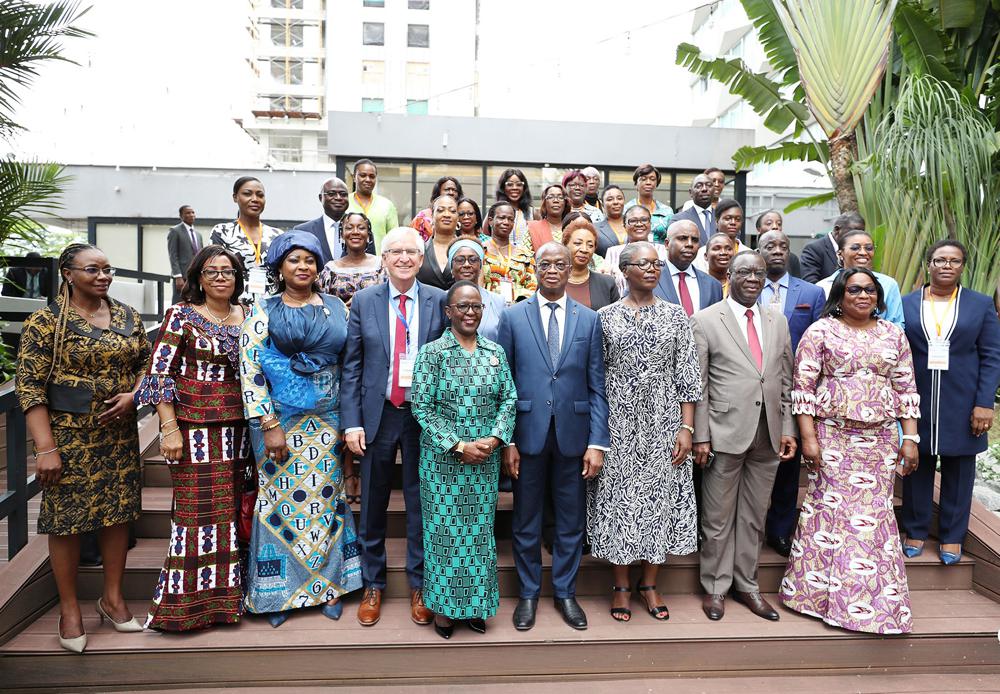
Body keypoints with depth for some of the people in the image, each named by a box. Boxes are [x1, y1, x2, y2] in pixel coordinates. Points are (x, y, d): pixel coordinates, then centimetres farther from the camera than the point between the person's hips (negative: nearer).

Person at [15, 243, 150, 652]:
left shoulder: (128, 317, 7)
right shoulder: (46, 321, -7)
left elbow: (147, 363, 14)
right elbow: (28, 385, -10)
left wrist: (133, 395, -8)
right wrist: (45, 447, -16)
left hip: (120, 432, 4)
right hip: (68, 435, -4)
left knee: (119, 511, 9)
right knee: (66, 516, 4)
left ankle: (112, 597, 25)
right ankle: (69, 608, 21)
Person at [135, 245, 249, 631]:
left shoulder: (247, 317, 11)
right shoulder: (181, 316, -2)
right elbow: (160, 373, -6)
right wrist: (169, 428, -12)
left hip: (238, 428, 4)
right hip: (195, 427, -4)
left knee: (230, 508, 8)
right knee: (197, 508, -2)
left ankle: (225, 594, 21)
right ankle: (186, 603, 12)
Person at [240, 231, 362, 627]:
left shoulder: (336, 308, 7)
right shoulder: (263, 312, -1)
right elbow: (249, 370, -7)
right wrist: (269, 425, -13)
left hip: (327, 422, 2)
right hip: (279, 421, -2)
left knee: (326, 498, 9)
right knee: (282, 498, 5)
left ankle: (329, 584, 23)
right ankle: (279, 590, 21)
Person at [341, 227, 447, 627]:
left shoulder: (438, 302, -1)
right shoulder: (363, 301, 1)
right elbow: (352, 366, 1)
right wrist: (352, 422, -5)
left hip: (424, 415, -1)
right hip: (378, 415, 1)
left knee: (420, 505, 10)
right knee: (372, 507, 12)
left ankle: (419, 587, 29)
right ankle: (373, 585, 31)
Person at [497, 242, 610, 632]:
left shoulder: (589, 320, 4)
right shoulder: (513, 317, 1)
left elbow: (597, 386, 2)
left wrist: (597, 442, -4)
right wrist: (506, 440, -5)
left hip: (572, 435, 1)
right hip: (528, 434, -1)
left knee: (571, 521, 12)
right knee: (526, 521, 11)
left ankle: (565, 593, 30)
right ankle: (528, 594, 30)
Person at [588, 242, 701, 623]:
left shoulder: (675, 315, 5)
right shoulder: (605, 316, 2)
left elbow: (687, 376, 3)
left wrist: (687, 427, -4)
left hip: (663, 422, 1)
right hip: (619, 423, -1)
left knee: (661, 496, 6)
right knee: (620, 497, 4)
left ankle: (649, 584, 23)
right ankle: (621, 585, 20)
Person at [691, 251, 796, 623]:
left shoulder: (778, 321, 11)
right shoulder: (705, 321, -4)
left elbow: (785, 380, 13)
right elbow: (697, 384, -6)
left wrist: (787, 429, 7)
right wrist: (700, 436, -9)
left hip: (768, 435, 5)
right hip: (725, 433, -4)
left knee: (754, 517, 14)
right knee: (718, 518, 6)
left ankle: (746, 585, 29)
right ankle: (716, 587, 22)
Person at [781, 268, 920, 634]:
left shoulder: (893, 334, 11)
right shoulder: (820, 331, -1)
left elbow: (906, 389, 11)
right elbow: (803, 387, -5)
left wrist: (910, 438, 4)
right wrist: (808, 438, -11)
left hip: (881, 439, 3)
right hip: (833, 436, -3)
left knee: (875, 514, 7)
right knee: (830, 510, 0)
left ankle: (877, 598, 22)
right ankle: (824, 592, 15)